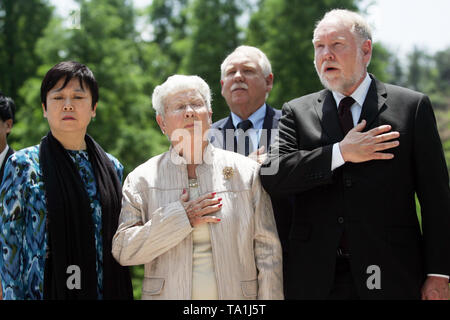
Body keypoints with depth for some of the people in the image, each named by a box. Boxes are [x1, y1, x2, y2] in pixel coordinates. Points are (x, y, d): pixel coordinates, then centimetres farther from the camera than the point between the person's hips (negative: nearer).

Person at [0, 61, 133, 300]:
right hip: (45, 289, -3)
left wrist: (120, 293, 9)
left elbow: (118, 242, 13)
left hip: (105, 290, 3)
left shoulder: (112, 167, 9)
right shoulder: (23, 165, -2)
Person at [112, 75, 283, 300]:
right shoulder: (142, 179, 2)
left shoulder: (246, 172, 2)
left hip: (235, 293, 0)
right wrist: (180, 219, -14)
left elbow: (268, 252, 1)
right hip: (167, 293, 0)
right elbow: (122, 251, -7)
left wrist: (270, 297, -5)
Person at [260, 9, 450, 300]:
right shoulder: (297, 112, 9)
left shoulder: (412, 107, 4)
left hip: (389, 276, -1)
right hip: (316, 276, 2)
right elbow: (271, 175, -6)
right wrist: (340, 154, -12)